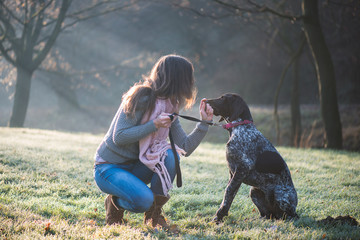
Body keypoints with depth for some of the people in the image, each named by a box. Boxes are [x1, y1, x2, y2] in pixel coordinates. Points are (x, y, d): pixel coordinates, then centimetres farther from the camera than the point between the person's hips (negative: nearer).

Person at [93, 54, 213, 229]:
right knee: (143, 199, -32)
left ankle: (154, 214, -8)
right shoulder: (141, 98, -20)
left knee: (170, 156, -23)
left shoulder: (170, 108, 2)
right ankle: (115, 203, 3)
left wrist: (204, 122, -9)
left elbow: (185, 148, -2)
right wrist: (154, 125, -28)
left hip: (134, 167, 7)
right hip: (108, 168, -6)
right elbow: (118, 138, -22)